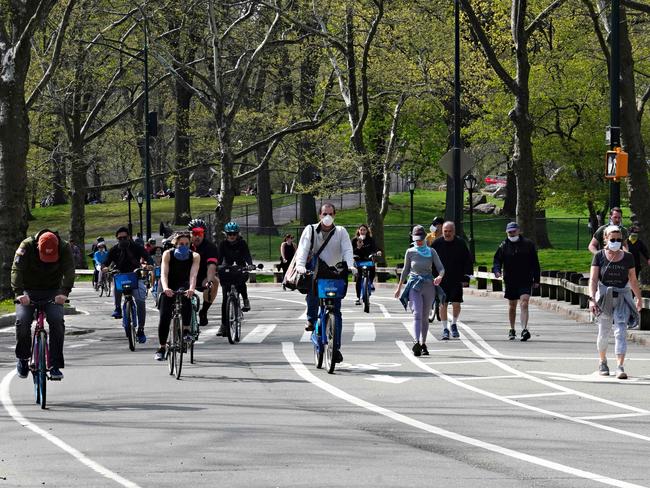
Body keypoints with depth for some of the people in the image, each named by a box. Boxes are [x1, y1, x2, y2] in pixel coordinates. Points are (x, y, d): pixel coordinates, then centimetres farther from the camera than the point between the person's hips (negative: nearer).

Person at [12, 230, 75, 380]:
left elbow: (69, 271, -25)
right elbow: (17, 269, -29)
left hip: (52, 292, 1)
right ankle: (22, 358, 2)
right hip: (28, 292, -1)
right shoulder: (26, 246, -20)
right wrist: (19, 292, -44)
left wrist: (64, 292, -42)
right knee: (22, 320, -22)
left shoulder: (64, 248, -17)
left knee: (57, 321, -21)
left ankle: (55, 366, -15)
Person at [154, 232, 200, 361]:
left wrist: (191, 289, -48)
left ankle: (186, 330, -26)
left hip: (184, 286, 0)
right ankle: (161, 348, 0)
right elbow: (164, 273, -26)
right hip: (169, 288, 0)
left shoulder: (194, 256, -14)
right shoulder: (168, 254, -15)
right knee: (164, 317, -11)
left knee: (186, 298, -36)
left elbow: (193, 274, -27)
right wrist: (165, 288, -46)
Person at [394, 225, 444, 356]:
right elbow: (405, 270, 15)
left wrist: (440, 277, -24)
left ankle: (423, 344, 20)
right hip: (414, 286, -1)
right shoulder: (410, 252, 4)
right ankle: (417, 342, -32)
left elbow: (441, 268, -1)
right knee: (417, 314, -17)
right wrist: (399, 287, 20)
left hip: (428, 285, 1)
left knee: (425, 317, 9)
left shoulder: (431, 252, 3)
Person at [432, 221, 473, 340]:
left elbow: (468, 261, 6)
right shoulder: (437, 243, -1)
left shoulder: (460, 243, -1)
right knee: (443, 304, -1)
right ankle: (445, 329, 7)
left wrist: (466, 278, 0)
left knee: (456, 304, -3)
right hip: (441, 280, 0)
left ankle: (454, 324, 21)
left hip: (456, 280, 0)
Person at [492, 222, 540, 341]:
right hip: (510, 281, 2)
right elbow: (497, 260, 2)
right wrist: (497, 270, -21)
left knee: (524, 304, -17)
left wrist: (536, 280, 3)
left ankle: (524, 329, -25)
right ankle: (512, 330, 27)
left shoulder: (528, 244, 2)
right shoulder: (503, 245, 4)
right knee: (512, 306, 12)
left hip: (525, 281, -2)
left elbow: (535, 263, 6)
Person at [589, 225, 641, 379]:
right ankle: (603, 362, 33)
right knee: (604, 332, 9)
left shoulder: (627, 257, 3)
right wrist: (592, 299, -17)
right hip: (604, 296, 0)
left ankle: (620, 366, -18)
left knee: (620, 331, -12)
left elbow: (633, 280, 13)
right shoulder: (599, 256, -1)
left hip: (623, 296, 0)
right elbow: (593, 279, -6)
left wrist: (638, 298, 16)